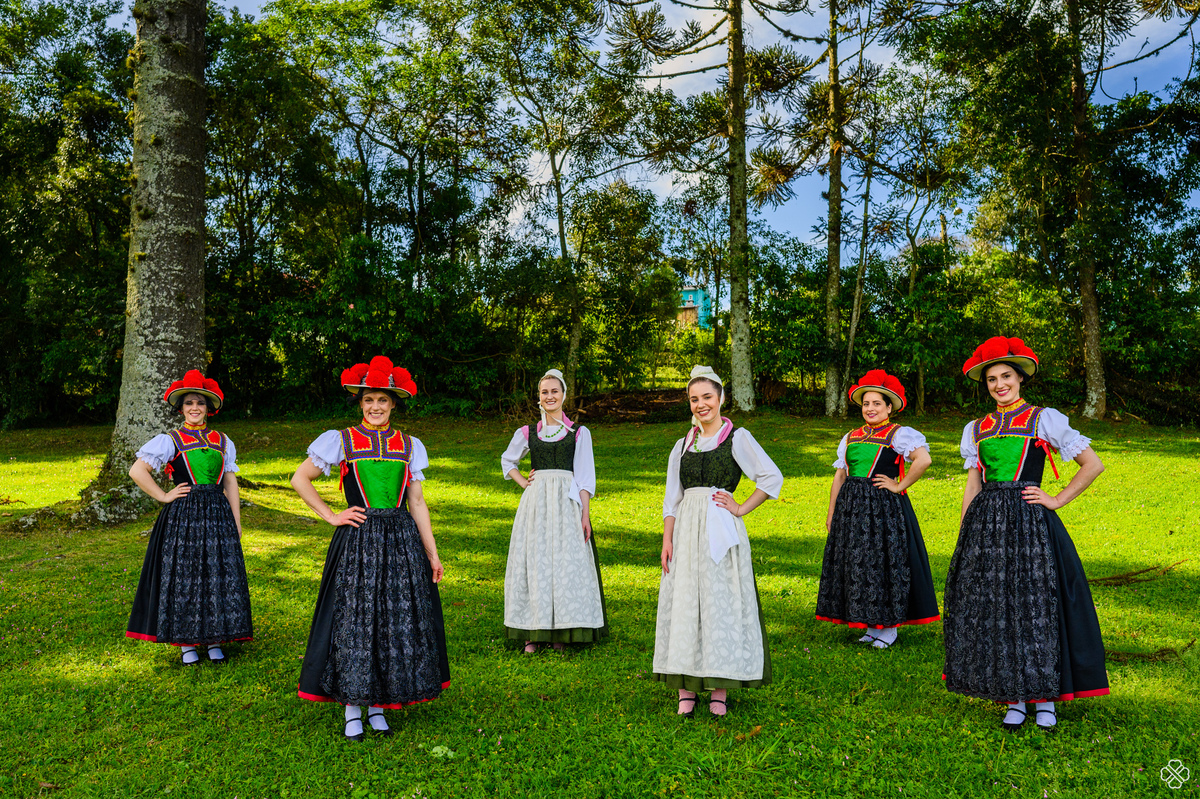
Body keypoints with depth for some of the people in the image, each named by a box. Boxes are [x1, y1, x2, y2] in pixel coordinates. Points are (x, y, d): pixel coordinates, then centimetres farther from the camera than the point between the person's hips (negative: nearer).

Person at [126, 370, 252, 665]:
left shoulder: (222, 441, 11)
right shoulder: (170, 441, 0)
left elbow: (230, 483, 11)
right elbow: (137, 471, -8)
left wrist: (237, 523, 7)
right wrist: (164, 497, -8)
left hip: (218, 515, 3)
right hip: (183, 517, -3)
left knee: (219, 574, 4)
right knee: (183, 576, 1)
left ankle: (214, 640, 16)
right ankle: (186, 643, 13)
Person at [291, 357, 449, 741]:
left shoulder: (409, 446, 9)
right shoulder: (341, 440, 2)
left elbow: (417, 502, 10)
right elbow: (300, 480, 6)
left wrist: (432, 554, 7)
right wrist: (331, 517, -2)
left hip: (401, 541, 3)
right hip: (357, 543, -2)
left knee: (398, 621, 5)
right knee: (354, 620, 0)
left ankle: (378, 706, 19)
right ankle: (353, 709, 13)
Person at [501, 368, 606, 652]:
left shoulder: (580, 433, 4)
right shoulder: (527, 433, 10)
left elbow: (585, 477, 1)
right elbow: (507, 461, 27)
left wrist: (585, 515, -7)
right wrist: (523, 483, 10)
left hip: (567, 503, -2)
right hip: (535, 502, 2)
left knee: (567, 562, -3)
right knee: (534, 562, 0)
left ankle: (561, 631, 6)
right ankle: (533, 632, 6)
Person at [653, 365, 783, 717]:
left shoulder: (737, 437, 2)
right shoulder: (683, 445, 14)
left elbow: (773, 478, -2)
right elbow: (672, 498, 12)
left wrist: (742, 509, -5)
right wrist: (667, 540, 3)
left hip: (721, 530, -4)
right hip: (686, 530, 4)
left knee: (721, 602, -2)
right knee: (684, 604, 2)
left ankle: (719, 690, 8)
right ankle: (687, 689, 10)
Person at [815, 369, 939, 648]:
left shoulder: (899, 434, -5)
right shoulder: (851, 438, 14)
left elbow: (924, 459, -21)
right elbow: (839, 476, 15)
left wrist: (899, 486, -16)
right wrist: (831, 511, 12)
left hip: (884, 507, -6)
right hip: (851, 507, 6)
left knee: (884, 562, -2)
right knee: (854, 561, 7)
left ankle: (889, 627, 11)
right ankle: (870, 625, 18)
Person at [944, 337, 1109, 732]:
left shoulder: (1044, 419, 3)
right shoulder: (976, 429, 14)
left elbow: (1093, 465, 4)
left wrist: (1057, 501, -2)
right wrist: (962, 536, 10)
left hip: (1030, 522, -3)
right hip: (986, 525, 4)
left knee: (1036, 605, -2)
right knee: (992, 607, 2)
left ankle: (1044, 698, 13)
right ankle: (1014, 700, 14)